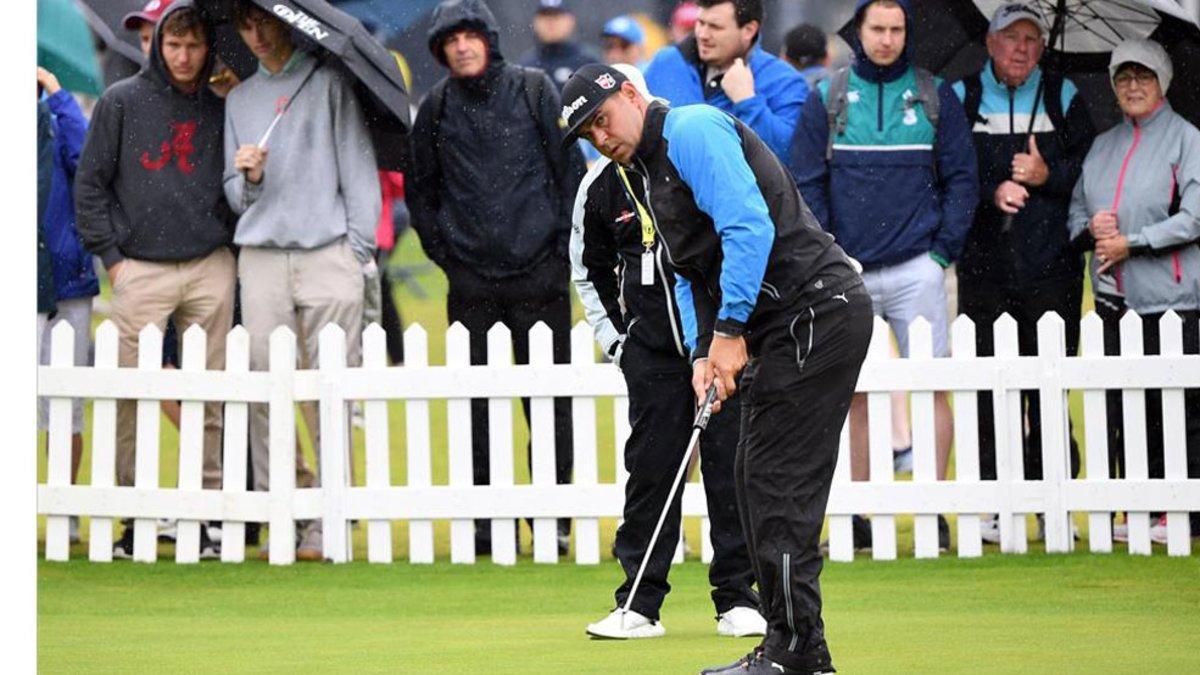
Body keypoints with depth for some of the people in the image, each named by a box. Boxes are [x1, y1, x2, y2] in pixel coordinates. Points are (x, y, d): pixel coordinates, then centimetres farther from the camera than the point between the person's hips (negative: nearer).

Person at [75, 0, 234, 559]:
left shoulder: (221, 109, 9)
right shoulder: (121, 103, 4)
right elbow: (90, 183, 5)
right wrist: (110, 255, -1)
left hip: (210, 268, 2)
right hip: (141, 270, -2)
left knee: (207, 398, 2)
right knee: (131, 396, -6)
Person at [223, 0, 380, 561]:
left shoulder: (329, 80, 8)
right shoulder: (239, 99, 20)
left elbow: (358, 166, 5)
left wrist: (361, 252, -2)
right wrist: (248, 178, -3)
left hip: (329, 253, -3)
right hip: (262, 256, 3)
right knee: (263, 390, -5)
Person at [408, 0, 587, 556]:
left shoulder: (535, 91, 1)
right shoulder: (437, 108, 6)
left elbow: (571, 168, 5)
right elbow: (419, 186, 18)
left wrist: (564, 244, 1)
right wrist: (440, 249, 9)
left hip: (539, 275, -2)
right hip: (470, 281, 2)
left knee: (549, 400, 0)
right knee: (476, 403, 1)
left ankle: (553, 519, 7)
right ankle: (485, 524, 6)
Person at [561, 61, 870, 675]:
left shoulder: (693, 131, -11)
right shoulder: (645, 171, 21)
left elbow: (749, 227, -22)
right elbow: (689, 276, 23)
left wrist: (730, 331, -20)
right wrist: (702, 351, 5)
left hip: (816, 310, -11)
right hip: (787, 326, 11)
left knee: (778, 481, -11)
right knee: (755, 479, 10)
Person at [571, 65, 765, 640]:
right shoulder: (600, 187, 2)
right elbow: (588, 269, 18)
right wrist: (613, 338, 10)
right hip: (652, 349, 2)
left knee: (731, 465, -1)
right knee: (651, 469, 0)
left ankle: (737, 598, 7)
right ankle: (640, 605, 5)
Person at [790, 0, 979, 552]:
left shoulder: (935, 97, 6)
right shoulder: (826, 99, 6)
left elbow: (962, 178, 7)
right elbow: (806, 184, 6)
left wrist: (944, 249, -2)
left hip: (916, 268, -1)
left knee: (930, 386, -4)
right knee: (852, 392, 3)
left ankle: (933, 511, -1)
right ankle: (856, 516, 7)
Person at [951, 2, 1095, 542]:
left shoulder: (1062, 97, 11)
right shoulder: (962, 98, 9)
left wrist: (1047, 176, -8)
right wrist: (992, 193, -12)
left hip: (1051, 269, 0)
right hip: (984, 268, 0)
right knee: (989, 390, -2)